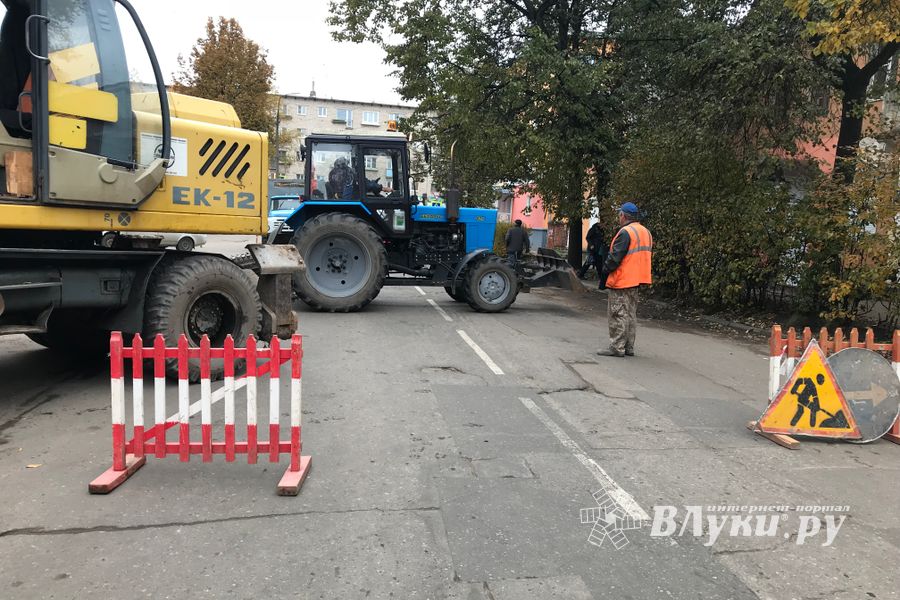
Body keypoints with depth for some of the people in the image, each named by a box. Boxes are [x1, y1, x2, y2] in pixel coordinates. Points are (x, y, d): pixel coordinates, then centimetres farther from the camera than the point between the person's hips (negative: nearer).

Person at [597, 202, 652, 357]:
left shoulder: (625, 232, -16)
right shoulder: (646, 232, 13)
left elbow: (615, 257, -20)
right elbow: (648, 255, 17)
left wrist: (604, 272, -7)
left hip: (621, 280, -9)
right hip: (636, 280, 9)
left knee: (618, 314, -4)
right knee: (631, 314, 14)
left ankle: (617, 347, -2)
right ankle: (629, 347, 19)